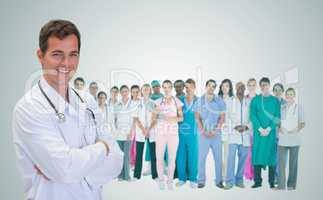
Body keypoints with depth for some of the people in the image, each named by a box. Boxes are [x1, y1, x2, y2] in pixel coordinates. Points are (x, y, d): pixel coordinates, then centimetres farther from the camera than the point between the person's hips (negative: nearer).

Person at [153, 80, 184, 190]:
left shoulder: (177, 101, 6)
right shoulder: (158, 101, 6)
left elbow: (181, 117, 6)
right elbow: (153, 117, 4)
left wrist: (174, 119, -14)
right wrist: (156, 112, -17)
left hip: (173, 132, 0)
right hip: (160, 132, 0)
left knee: (172, 158, 1)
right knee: (159, 157, -1)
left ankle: (170, 181, 17)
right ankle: (161, 180, 16)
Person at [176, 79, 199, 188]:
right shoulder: (180, 100, 7)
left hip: (193, 133, -2)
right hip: (181, 133, 2)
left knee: (193, 157, 3)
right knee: (180, 157, 6)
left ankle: (193, 179, 16)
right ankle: (182, 178, 20)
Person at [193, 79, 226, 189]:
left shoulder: (219, 101, 6)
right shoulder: (199, 100, 5)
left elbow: (222, 117, 2)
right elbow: (197, 117, 3)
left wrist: (215, 130, -8)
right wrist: (203, 131, -7)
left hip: (216, 133, 1)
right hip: (203, 133, 0)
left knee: (218, 157, 3)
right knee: (201, 157, 0)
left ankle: (219, 180, 14)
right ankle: (201, 181, 9)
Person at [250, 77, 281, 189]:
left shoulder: (275, 100, 8)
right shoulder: (255, 100, 6)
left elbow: (277, 117, 1)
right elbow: (252, 116, -1)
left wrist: (269, 129, -11)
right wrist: (260, 129, -11)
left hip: (271, 132, 0)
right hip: (258, 132, 0)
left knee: (272, 155, 2)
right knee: (257, 154, -1)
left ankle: (272, 182, 11)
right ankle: (257, 181, 8)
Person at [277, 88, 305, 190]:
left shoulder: (299, 107, 6)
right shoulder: (281, 107, 10)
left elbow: (302, 123, 5)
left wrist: (297, 130, -12)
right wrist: (279, 128, -6)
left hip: (294, 139, -1)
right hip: (282, 139, 1)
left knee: (293, 162, 4)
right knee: (282, 162, -2)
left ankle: (291, 185, 13)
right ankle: (281, 185, 3)